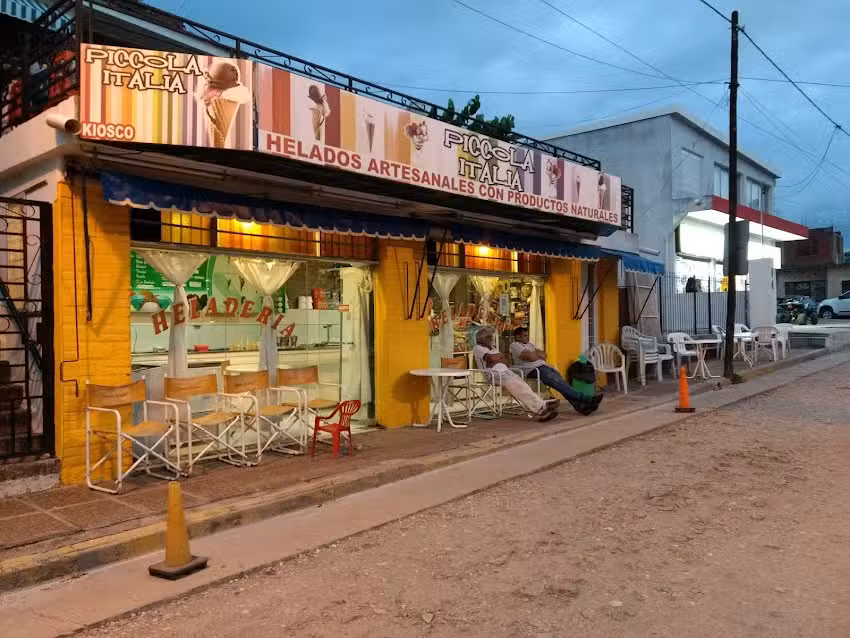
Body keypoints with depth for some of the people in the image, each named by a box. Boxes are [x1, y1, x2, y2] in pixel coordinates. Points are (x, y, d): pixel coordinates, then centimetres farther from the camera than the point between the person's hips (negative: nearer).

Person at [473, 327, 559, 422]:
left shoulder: (492, 349, 30)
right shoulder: (478, 348, 3)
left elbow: (506, 361, 19)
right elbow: (491, 358, -14)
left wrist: (496, 359, 0)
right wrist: (500, 356, 5)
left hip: (506, 372, 8)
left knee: (522, 386, -15)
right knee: (517, 387, -25)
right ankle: (540, 409, -31)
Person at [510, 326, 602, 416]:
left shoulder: (529, 344, 28)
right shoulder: (515, 346, 0)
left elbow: (544, 355, 17)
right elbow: (531, 357, -13)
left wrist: (535, 353, -2)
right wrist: (539, 354, 7)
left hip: (542, 366, 8)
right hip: (531, 371, -8)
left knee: (561, 380, -16)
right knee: (556, 381, -24)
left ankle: (580, 406, -28)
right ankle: (586, 400, -26)